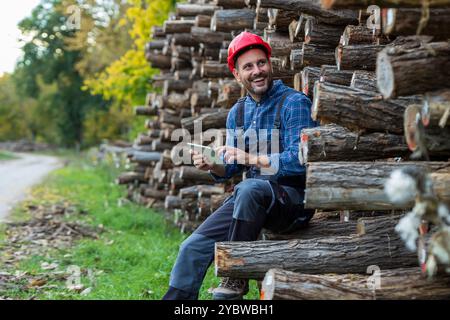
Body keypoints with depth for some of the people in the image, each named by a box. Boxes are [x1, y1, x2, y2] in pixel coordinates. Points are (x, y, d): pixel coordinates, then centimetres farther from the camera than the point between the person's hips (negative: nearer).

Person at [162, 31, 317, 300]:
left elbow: (299, 161, -20)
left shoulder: (294, 102, -10)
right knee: (193, 247, -5)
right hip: (250, 200, 7)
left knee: (250, 188, -37)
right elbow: (231, 169, 16)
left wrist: (252, 159, -24)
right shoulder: (237, 112, 11)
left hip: (294, 199, -6)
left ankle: (237, 278, -23)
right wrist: (212, 166, -5)